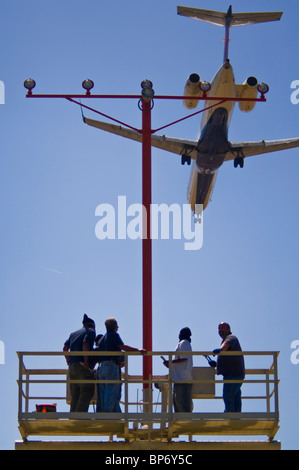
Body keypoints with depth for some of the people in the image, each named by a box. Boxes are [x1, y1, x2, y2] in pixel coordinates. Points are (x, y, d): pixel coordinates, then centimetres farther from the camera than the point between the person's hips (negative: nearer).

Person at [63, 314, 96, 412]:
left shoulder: (74, 333, 23)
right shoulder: (91, 331, 3)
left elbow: (65, 348, 16)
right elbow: (85, 344, -14)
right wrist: (86, 361, -17)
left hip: (72, 366, 7)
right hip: (83, 367, -7)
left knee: (75, 395, 9)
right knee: (87, 391, -10)